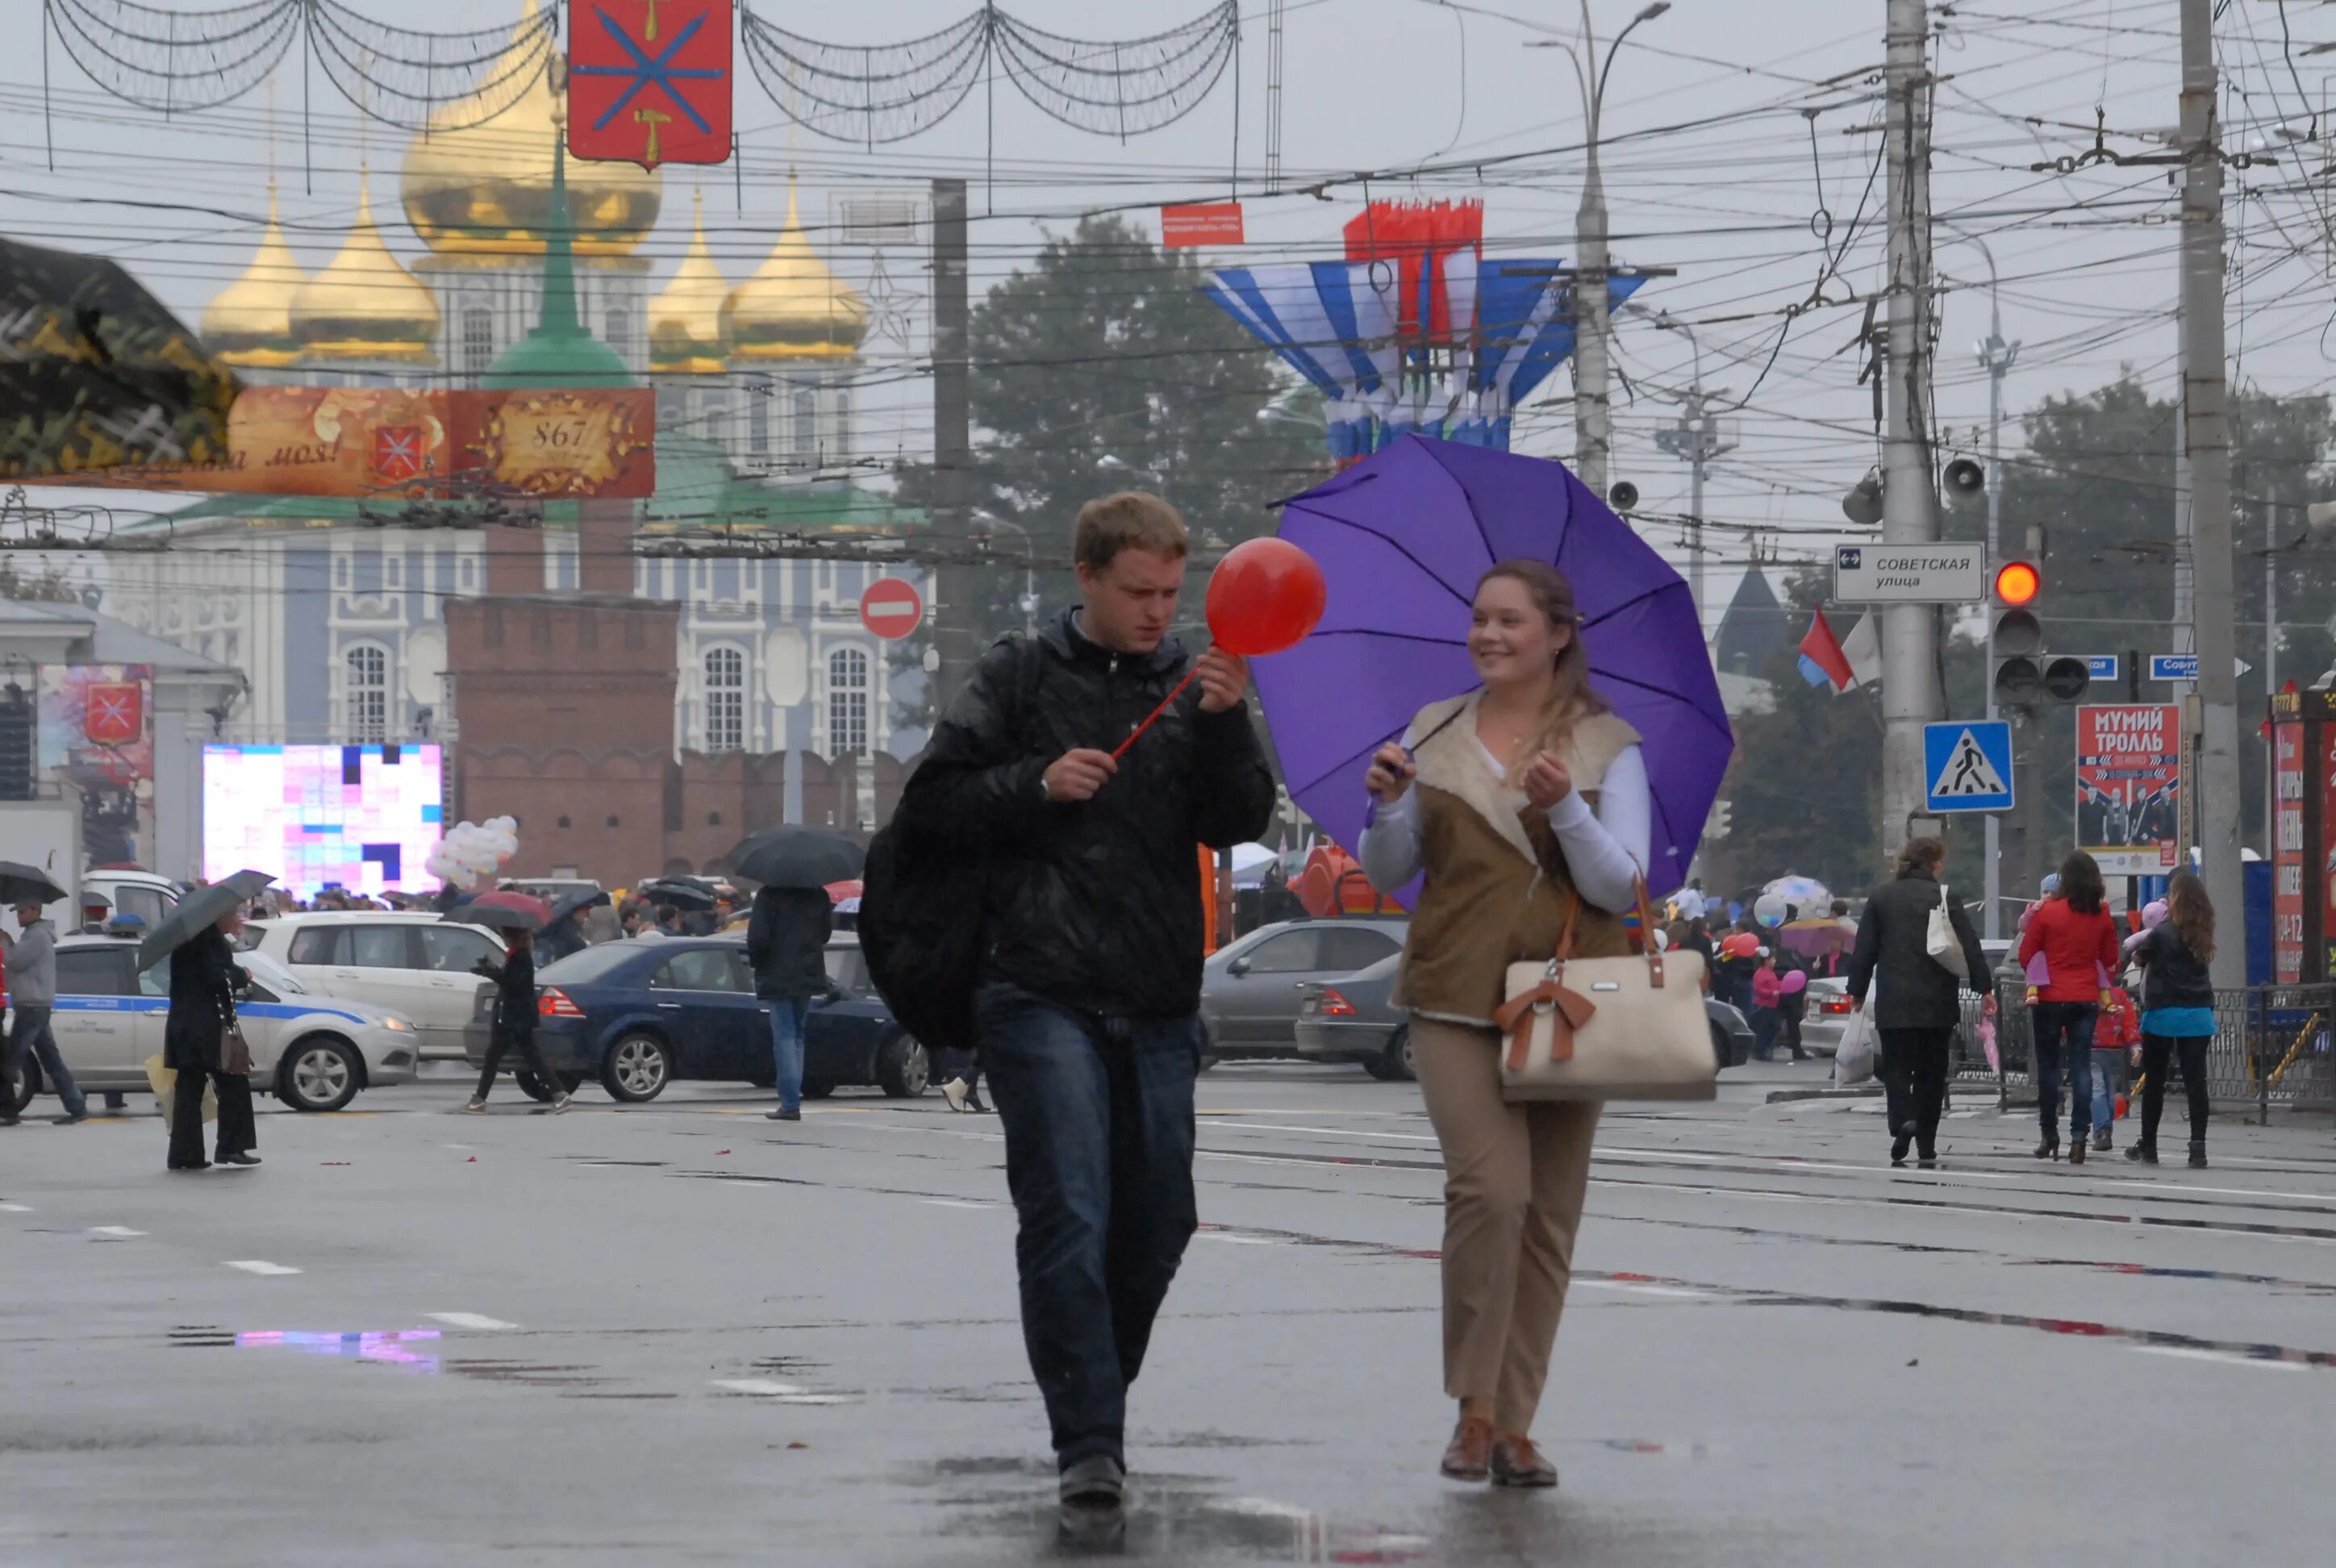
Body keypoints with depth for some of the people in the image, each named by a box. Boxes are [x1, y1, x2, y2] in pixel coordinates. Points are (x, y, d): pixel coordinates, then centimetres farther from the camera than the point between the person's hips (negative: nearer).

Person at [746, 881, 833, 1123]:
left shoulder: (769, 896, -13)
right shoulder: (818, 896, 4)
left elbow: (757, 937, -16)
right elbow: (825, 933, 13)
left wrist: (755, 959, 2)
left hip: (778, 976, -5)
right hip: (808, 975, 5)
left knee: (784, 1036, -4)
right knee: (796, 1035, 17)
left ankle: (790, 1104, -10)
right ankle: (792, 1100, 17)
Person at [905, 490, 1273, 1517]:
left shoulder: (1190, 685, 10)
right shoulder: (1020, 677, 3)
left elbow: (1235, 825, 2)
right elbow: (933, 798, 2)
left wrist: (1224, 725, -14)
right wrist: (1037, 783, -12)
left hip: (1159, 1008, 4)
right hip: (1043, 998, -4)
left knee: (1154, 1226, 9)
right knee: (1068, 1220, -13)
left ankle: (1099, 1408, 27)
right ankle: (1089, 1448, -16)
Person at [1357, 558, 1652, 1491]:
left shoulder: (1607, 748, 4)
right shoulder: (1434, 734, 9)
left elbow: (1621, 888, -4)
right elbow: (1388, 877, 12)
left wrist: (1567, 809, -19)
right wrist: (1389, 807, -8)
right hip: (1459, 996, -1)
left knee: (1548, 1215, 2)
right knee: (1490, 1186, -19)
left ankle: (1513, 1424, 10)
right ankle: (1474, 1407, -7)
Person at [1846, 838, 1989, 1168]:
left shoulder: (1881, 897, 3)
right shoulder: (1945, 899, -3)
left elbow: (1864, 950, 5)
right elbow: (1970, 948, -5)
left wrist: (1858, 992, 12)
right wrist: (1984, 989, 0)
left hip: (1893, 1004, 0)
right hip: (1936, 1004, 0)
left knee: (1896, 1067, 5)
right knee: (1931, 1072, 9)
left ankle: (1903, 1120, -23)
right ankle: (1926, 1148, 10)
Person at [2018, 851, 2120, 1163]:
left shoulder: (2046, 913, -8)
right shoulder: (2103, 918, 1)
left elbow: (2025, 957, -2)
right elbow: (2110, 961, 9)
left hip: (2050, 998, -2)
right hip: (2087, 1000, 2)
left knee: (2048, 1066, 9)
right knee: (2081, 1067, 2)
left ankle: (2049, 1135, 15)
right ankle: (2079, 1135, -8)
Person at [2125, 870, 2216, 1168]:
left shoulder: (2162, 933, -9)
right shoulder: (2202, 933, 6)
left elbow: (2138, 957, 1)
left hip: (2164, 1012, -4)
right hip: (2198, 1013, 4)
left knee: (2154, 1081, 9)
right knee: (2195, 1079, -1)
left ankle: (2148, 1146, 17)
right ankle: (2198, 1146, -10)